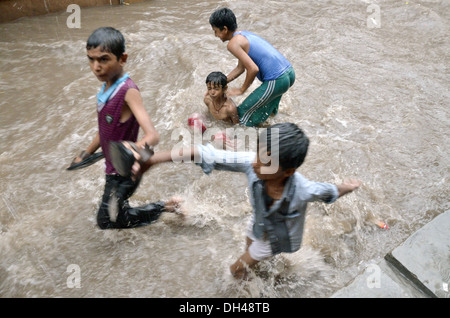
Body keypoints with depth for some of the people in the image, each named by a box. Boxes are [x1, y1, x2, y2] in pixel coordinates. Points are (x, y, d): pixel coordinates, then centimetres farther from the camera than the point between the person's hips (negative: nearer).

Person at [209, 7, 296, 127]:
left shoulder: (233, 43, -10)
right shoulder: (244, 34, 18)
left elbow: (253, 69, -19)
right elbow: (240, 68, 24)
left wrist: (242, 90, -4)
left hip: (276, 80, -9)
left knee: (244, 113, 5)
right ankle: (272, 109, 58)